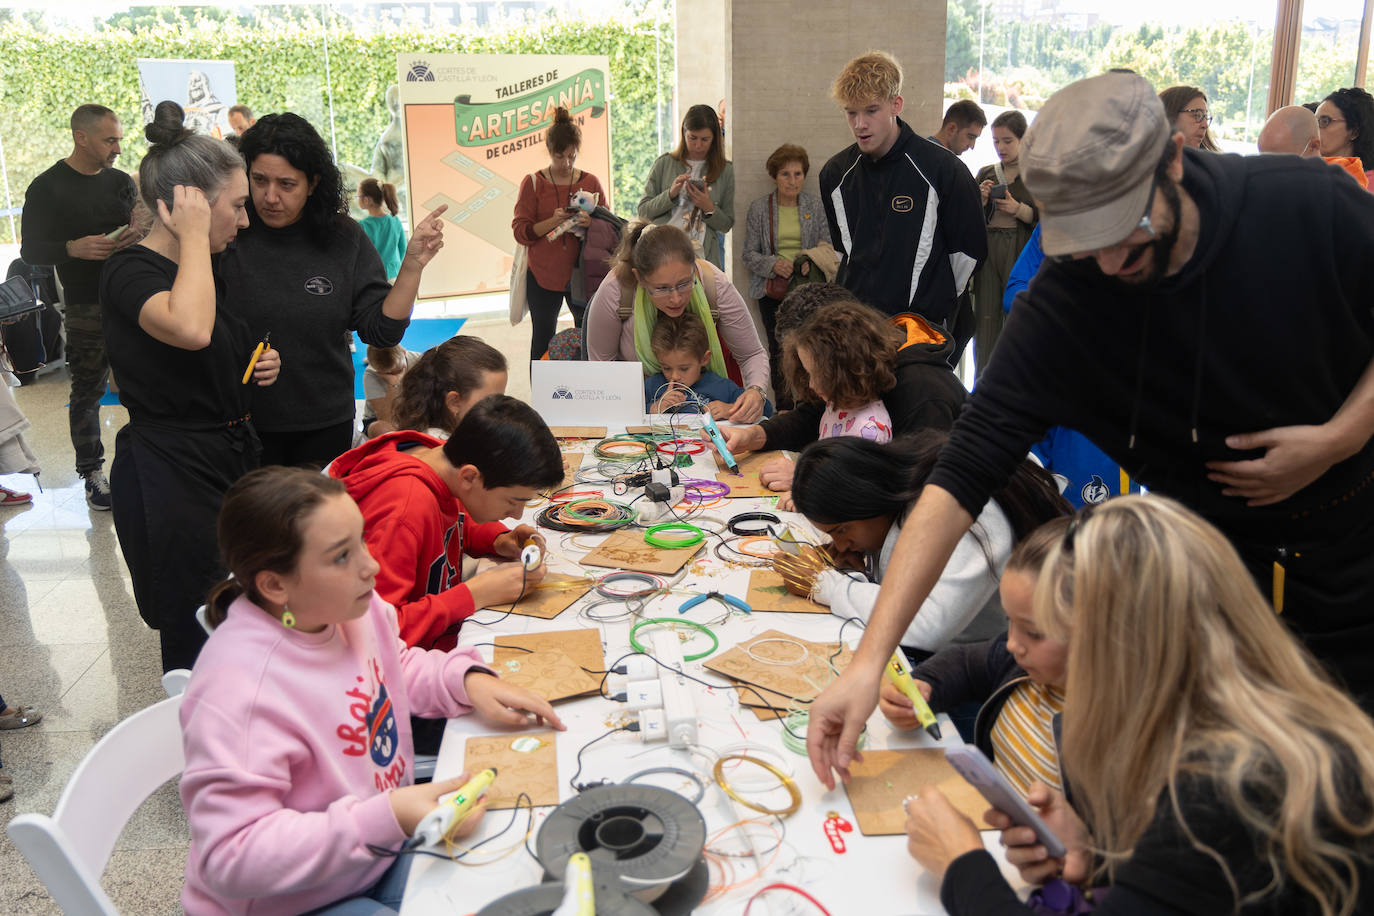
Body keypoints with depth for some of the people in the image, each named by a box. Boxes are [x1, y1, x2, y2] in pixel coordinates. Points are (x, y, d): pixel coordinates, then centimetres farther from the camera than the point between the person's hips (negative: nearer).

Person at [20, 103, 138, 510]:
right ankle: (92, 473, 11)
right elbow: (30, 250, -3)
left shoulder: (120, 181, 13)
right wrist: (73, 248, -22)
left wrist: (137, 235, -7)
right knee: (87, 392, 2)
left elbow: (141, 226, 18)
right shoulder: (47, 187, -1)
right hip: (86, 307, -4)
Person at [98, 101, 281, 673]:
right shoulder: (130, 273, -14)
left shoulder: (210, 267, 12)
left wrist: (258, 367, 7)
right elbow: (190, 330, -38)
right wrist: (194, 237, -23)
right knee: (195, 642, 1)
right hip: (170, 479, -8)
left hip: (232, 459, 9)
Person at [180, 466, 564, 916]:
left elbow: (399, 667, 14)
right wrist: (385, 819, -36)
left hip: (384, 851, 7)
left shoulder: (354, 609, -7)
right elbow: (230, 857, -31)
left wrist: (469, 679, -6)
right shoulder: (237, 692, -32)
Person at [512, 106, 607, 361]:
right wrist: (553, 222, -20)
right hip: (543, 275, -1)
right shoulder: (533, 183, 0)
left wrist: (591, 223, -13)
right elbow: (521, 232, -4)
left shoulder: (591, 182, 6)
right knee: (543, 339, 6)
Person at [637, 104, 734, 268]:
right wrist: (670, 194, -11)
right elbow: (643, 211, 4)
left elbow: (726, 225, 8)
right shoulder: (664, 163, 6)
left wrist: (709, 208, -11)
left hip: (704, 255, 0)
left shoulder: (725, 170, 6)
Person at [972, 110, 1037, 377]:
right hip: (987, 252, 3)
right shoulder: (985, 174, 15)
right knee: (986, 320, 0)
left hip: (1021, 253, -3)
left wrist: (1018, 209, -14)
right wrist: (980, 202, -3)